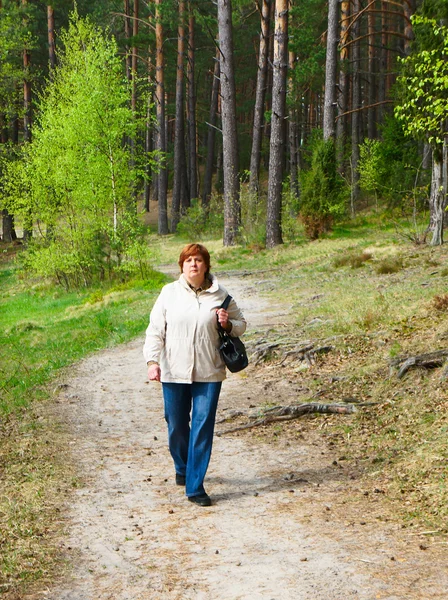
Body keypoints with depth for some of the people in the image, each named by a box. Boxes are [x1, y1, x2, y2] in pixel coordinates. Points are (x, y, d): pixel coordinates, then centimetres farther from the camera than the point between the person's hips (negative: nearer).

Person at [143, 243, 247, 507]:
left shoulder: (220, 295, 3)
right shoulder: (169, 293, 2)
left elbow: (241, 324, 14)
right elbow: (155, 330, 3)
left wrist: (228, 324, -8)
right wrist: (152, 361, -9)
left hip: (209, 373, -1)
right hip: (174, 372, 1)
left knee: (203, 428, -6)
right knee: (177, 426, 12)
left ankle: (195, 486, -1)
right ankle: (182, 468, 40)